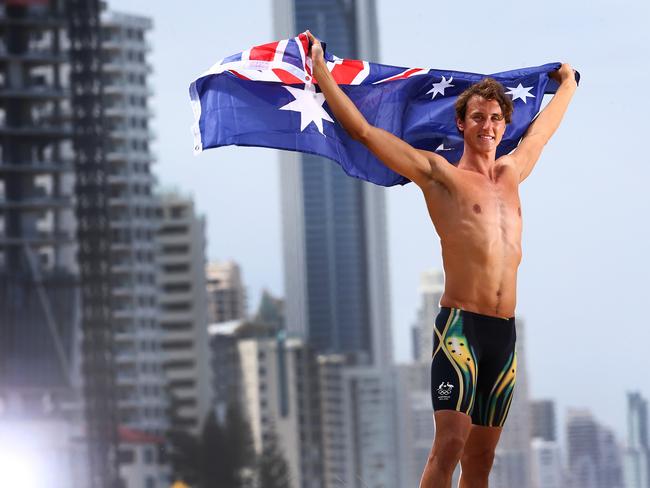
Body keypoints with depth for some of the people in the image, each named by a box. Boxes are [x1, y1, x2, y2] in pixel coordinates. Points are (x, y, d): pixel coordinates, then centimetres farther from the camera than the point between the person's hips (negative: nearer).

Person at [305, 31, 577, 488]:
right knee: (450, 442, -19)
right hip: (460, 325, -6)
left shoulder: (511, 172, 18)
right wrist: (319, 68, 4)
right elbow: (363, 130, 1)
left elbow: (544, 128, 39)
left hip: (505, 331, 6)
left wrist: (568, 82, 53)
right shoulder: (440, 174, 2)